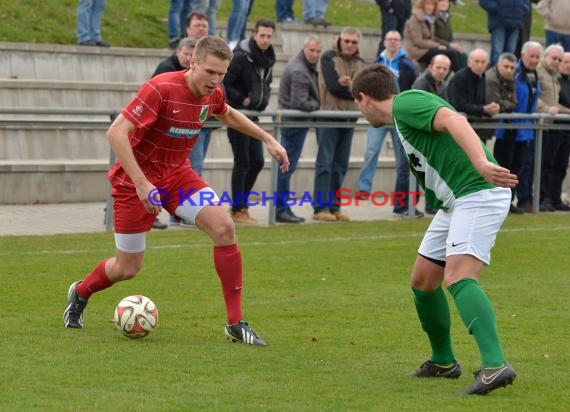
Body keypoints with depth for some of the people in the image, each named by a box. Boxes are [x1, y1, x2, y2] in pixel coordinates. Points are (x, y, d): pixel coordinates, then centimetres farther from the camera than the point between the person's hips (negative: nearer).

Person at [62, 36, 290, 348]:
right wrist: (142, 184, -37)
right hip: (135, 180, -5)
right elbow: (116, 133, -31)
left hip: (176, 174, 6)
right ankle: (80, 293, 39)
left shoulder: (212, 94, -5)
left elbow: (227, 114, 22)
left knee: (223, 228, -18)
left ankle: (235, 324, -12)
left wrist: (268, 139, 18)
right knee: (127, 269, 3)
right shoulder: (161, 89, -28)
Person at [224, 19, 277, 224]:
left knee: (257, 161, 9)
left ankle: (241, 204, 20)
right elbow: (224, 83, -20)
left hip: (253, 115, 8)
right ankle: (238, 210, 2)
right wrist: (241, 99, -16)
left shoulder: (268, 58, 8)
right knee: (242, 162, -5)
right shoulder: (242, 57, -17)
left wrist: (263, 99, 6)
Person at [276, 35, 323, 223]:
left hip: (294, 122, 11)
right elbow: (300, 103, -24)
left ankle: (283, 209, 19)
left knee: (286, 167, 13)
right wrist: (316, 105, -7)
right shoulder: (299, 72, -20)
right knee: (287, 167, -7)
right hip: (295, 122, -11)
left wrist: (314, 105, 3)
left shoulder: (306, 66, 14)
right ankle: (281, 210, -5)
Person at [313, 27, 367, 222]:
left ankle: (334, 206, 13)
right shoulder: (328, 58, -3)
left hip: (349, 119, 6)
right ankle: (320, 208, -8)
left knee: (340, 166, 8)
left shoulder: (360, 64, 14)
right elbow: (333, 85, -14)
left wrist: (347, 85, -16)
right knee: (325, 163, -7)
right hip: (329, 117, -6)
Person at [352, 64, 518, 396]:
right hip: (453, 202, 10)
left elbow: (454, 120, -25)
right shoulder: (402, 115, 23)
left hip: (478, 194, -10)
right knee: (423, 281, 16)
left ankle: (495, 365, -37)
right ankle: (443, 362, 30)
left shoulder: (406, 103, -9)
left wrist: (482, 164, -38)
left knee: (457, 278, -25)